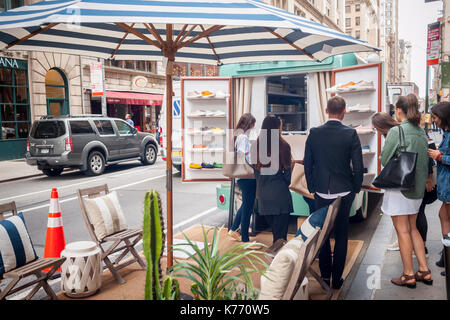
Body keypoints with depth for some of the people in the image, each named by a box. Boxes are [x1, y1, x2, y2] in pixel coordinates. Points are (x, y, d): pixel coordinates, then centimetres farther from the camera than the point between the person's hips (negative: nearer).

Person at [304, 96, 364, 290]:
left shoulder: (314, 133, -5)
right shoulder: (350, 134, -10)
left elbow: (307, 164, 0)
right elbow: (358, 166, -9)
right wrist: (356, 188, 7)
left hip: (321, 193, 1)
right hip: (344, 193, -1)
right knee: (341, 236, 11)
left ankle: (325, 275, 22)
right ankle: (337, 278, 18)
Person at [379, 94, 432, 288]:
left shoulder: (396, 131, -15)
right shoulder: (421, 132, 7)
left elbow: (384, 159, -12)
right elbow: (424, 160, 14)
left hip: (399, 186, -7)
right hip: (417, 187, 7)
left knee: (403, 231, 2)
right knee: (413, 229, 17)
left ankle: (408, 275, 10)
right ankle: (424, 271, 22)